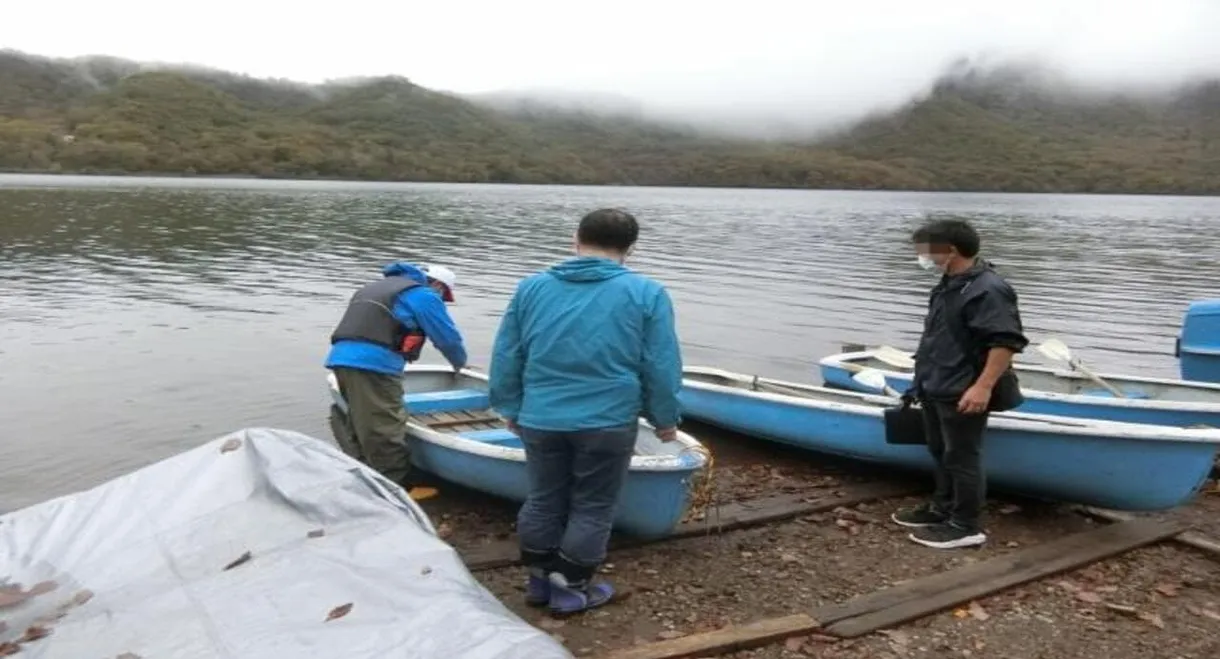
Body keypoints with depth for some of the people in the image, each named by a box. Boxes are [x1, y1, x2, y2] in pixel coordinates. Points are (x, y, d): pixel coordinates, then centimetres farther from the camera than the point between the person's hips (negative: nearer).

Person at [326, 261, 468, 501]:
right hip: (373, 363, -9)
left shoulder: (382, 285, 30)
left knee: (361, 424, 17)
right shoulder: (424, 295, 3)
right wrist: (459, 363, 26)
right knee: (386, 429, -3)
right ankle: (401, 487, 3)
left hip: (342, 357, 9)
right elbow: (448, 337, 6)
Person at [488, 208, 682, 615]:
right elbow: (662, 368, -3)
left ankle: (538, 581, 30)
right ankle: (570, 589, 21)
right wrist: (665, 418, 9)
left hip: (541, 419, 3)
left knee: (544, 500, 17)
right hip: (608, 422, -3)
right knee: (592, 508, 11)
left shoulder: (531, 287, 5)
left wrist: (511, 408, 19)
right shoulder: (646, 294, -5)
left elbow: (505, 357, 8)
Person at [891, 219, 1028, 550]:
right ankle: (942, 509, 34)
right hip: (937, 389, 10)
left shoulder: (987, 289, -21)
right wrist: (924, 380, 27)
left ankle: (965, 526, 10)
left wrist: (983, 386, -30)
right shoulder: (951, 284, 12)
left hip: (963, 394, -10)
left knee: (962, 458, 0)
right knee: (941, 453, 20)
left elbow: (1006, 341, -26)